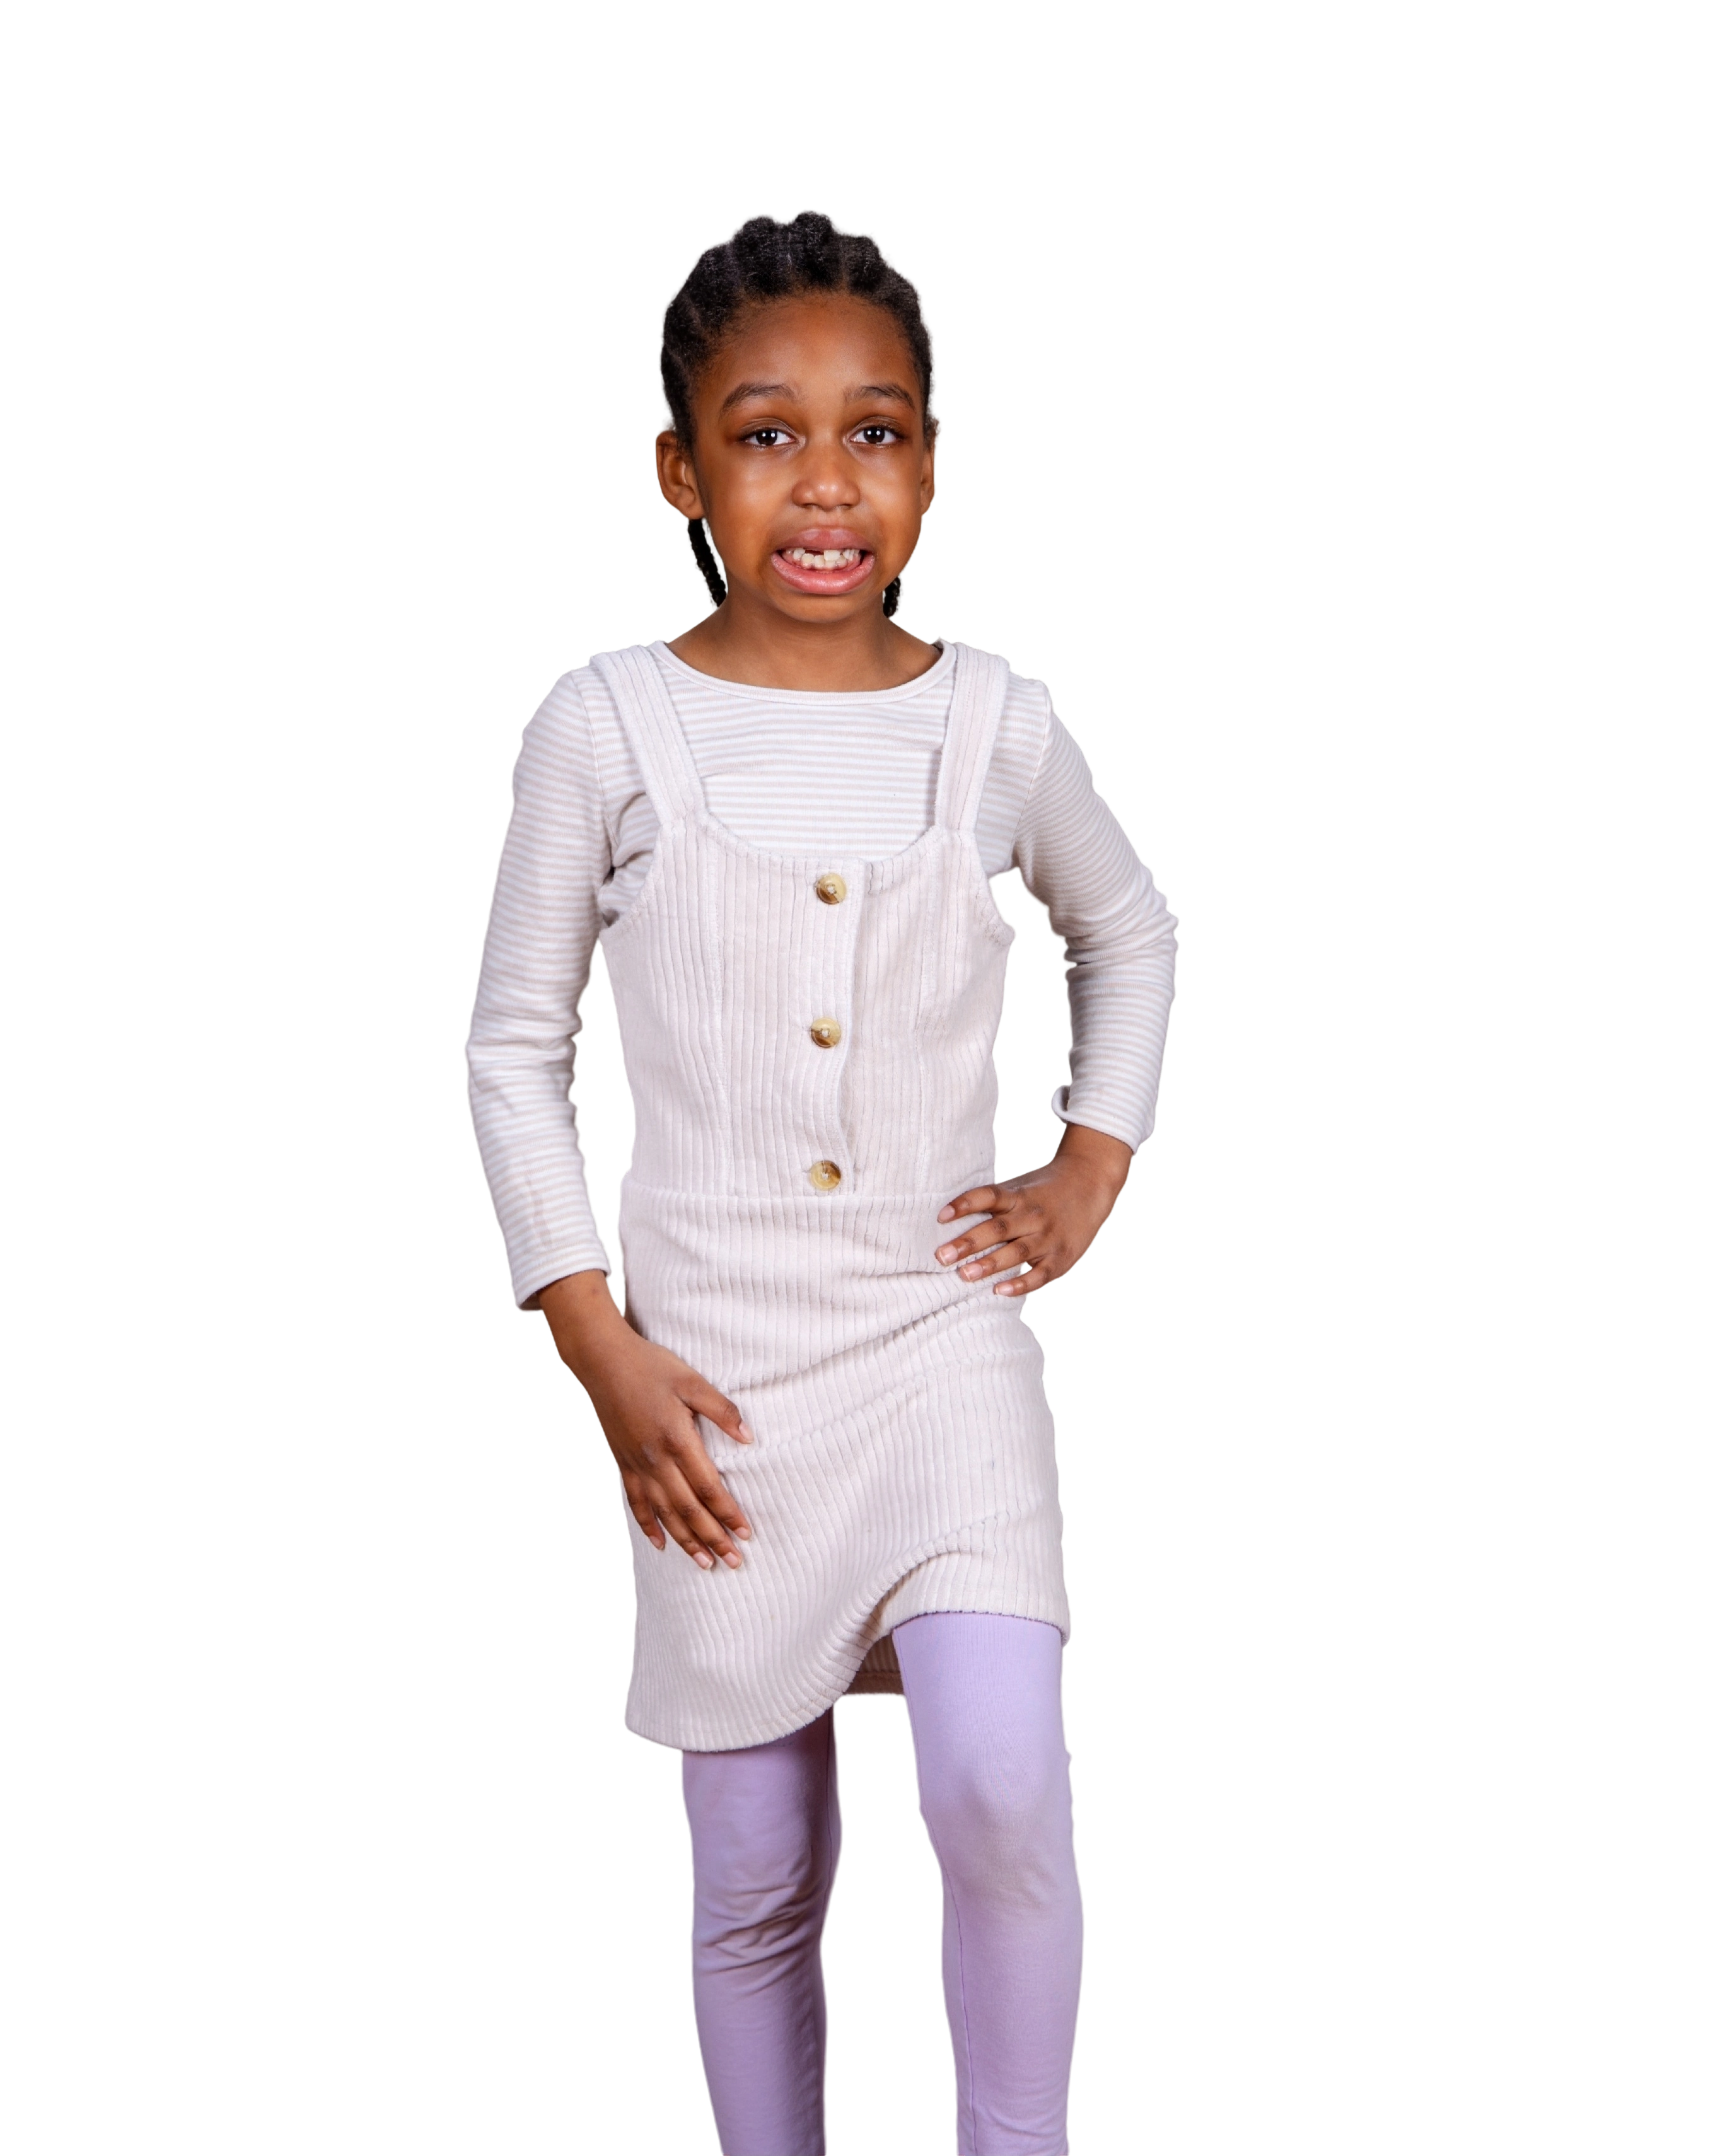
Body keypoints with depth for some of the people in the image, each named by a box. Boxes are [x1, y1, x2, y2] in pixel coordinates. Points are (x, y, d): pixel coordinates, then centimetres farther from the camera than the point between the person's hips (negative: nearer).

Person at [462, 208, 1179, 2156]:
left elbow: (1130, 935, 20)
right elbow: (513, 1048, 2)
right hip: (716, 1372, 0)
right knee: (756, 1869, 9)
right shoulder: (605, 724, -5)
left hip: (945, 1337, 1)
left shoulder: (997, 723, 0)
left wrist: (1089, 1173, 9)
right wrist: (598, 1350, -4)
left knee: (1002, 1792, -16)